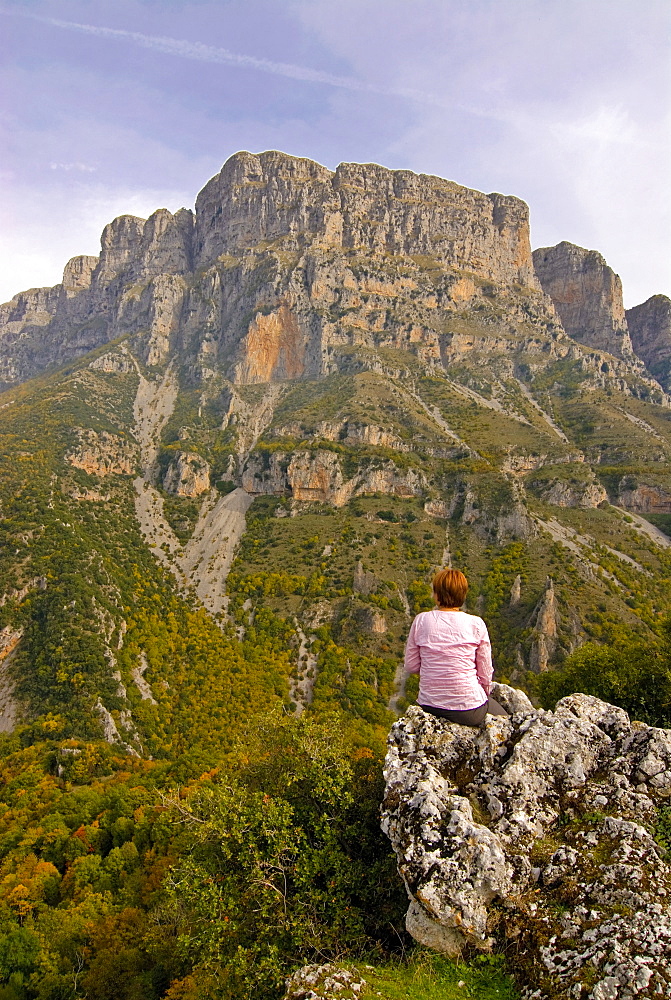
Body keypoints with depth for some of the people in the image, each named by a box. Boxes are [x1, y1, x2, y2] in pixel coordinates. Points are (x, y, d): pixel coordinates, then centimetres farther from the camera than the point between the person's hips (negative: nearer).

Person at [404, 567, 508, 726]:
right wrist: (484, 695, 18)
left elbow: (411, 666, 1)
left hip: (429, 707, 3)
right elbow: (485, 674, -1)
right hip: (469, 710, -3)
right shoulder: (476, 624, -7)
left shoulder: (422, 620, -4)